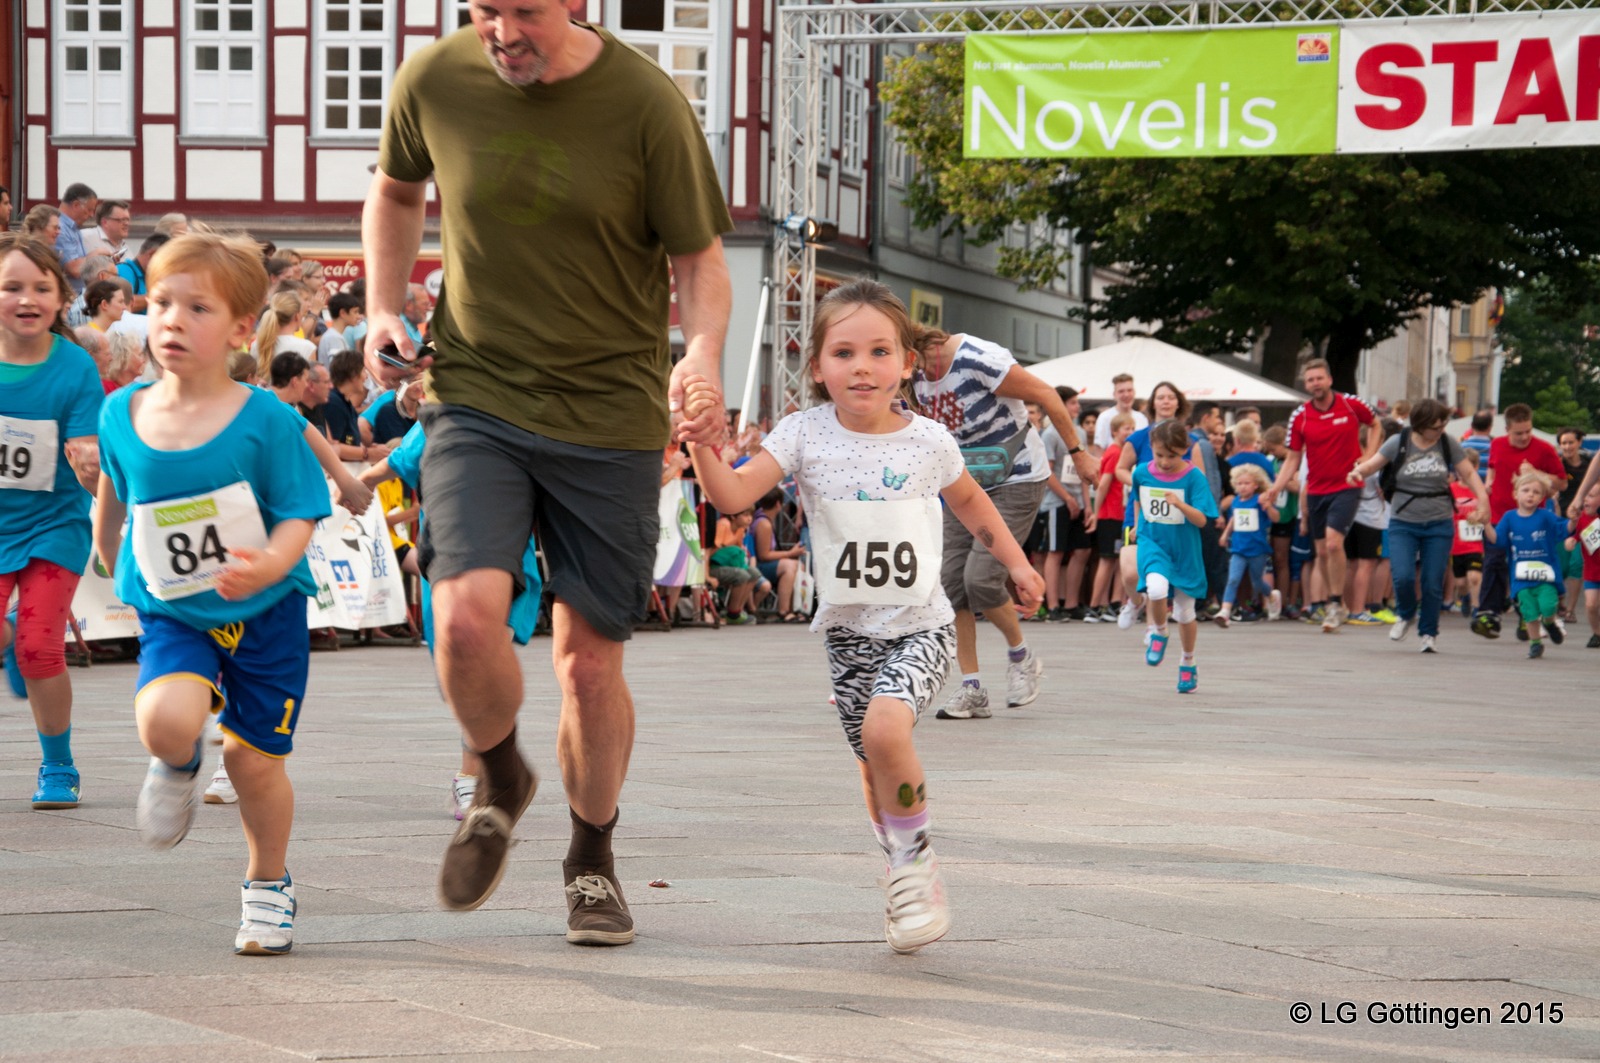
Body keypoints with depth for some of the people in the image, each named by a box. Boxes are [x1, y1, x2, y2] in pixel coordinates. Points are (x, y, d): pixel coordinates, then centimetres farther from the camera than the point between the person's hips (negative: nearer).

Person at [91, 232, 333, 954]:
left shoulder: (266, 421, -14)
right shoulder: (122, 414, -3)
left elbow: (299, 515, -13)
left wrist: (271, 563, -33)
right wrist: (115, 570, 27)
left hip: (264, 611, -1)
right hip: (172, 614, 1)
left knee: (254, 761, 4)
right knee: (166, 721, -26)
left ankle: (268, 885, 30)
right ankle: (177, 765, 12)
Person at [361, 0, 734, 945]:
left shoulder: (645, 103, -11)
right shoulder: (434, 80, -4)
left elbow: (700, 261, -2)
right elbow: (396, 192, 18)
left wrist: (704, 355, -22)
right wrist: (385, 311, 5)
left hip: (610, 414, -1)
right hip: (475, 396, 1)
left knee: (591, 659, 4)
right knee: (467, 614, -19)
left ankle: (594, 859, 30)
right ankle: (500, 782, 14)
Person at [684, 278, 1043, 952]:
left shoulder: (928, 441, -5)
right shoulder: (805, 435, -8)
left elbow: (970, 501, 16)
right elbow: (731, 495, -20)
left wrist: (1017, 563, 17)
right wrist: (701, 443, -37)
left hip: (921, 625, -2)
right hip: (849, 628, 2)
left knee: (886, 728, -26)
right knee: (874, 767, 8)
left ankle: (914, 858, -6)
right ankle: (908, 879, 30)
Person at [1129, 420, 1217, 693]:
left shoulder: (1193, 477, -12)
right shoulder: (1142, 473, -3)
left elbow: (1201, 519, -17)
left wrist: (1180, 504, -33)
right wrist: (1138, 525, 17)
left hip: (1184, 550, -1)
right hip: (1152, 543, 1)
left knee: (1185, 611, 10)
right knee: (1156, 588, -29)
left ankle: (1188, 663, 33)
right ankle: (1158, 633, 1)